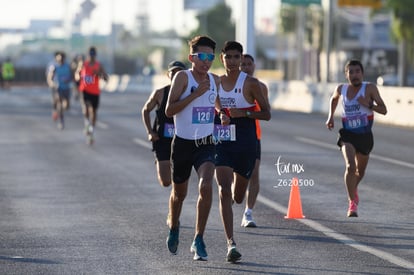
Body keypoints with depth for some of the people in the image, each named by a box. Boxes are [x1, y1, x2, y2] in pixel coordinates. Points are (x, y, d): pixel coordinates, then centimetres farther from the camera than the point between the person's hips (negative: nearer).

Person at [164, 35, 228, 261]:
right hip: (183, 143, -2)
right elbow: (169, 110, -19)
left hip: (206, 143, 2)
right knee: (179, 192, 15)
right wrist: (196, 93, -24)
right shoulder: (183, 77, -10)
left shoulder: (215, 80, 4)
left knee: (206, 186, -21)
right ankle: (173, 226, 46)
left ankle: (198, 240, -14)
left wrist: (223, 116, 0)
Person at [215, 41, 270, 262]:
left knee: (238, 197, 13)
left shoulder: (250, 83, -5)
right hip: (222, 143, 1)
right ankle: (231, 244, -17)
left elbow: (266, 114, -3)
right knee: (224, 191, -16)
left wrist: (244, 113, -17)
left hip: (245, 144, -1)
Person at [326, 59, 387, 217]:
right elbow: (334, 98, 22)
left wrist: (369, 104, -29)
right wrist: (331, 116, 11)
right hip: (347, 134, -1)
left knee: (360, 171, 18)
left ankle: (353, 189, 52)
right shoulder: (341, 89, -2)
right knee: (350, 166, -23)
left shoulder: (370, 88, -11)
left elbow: (383, 110, -12)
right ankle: (352, 204, -20)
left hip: (365, 135, 1)